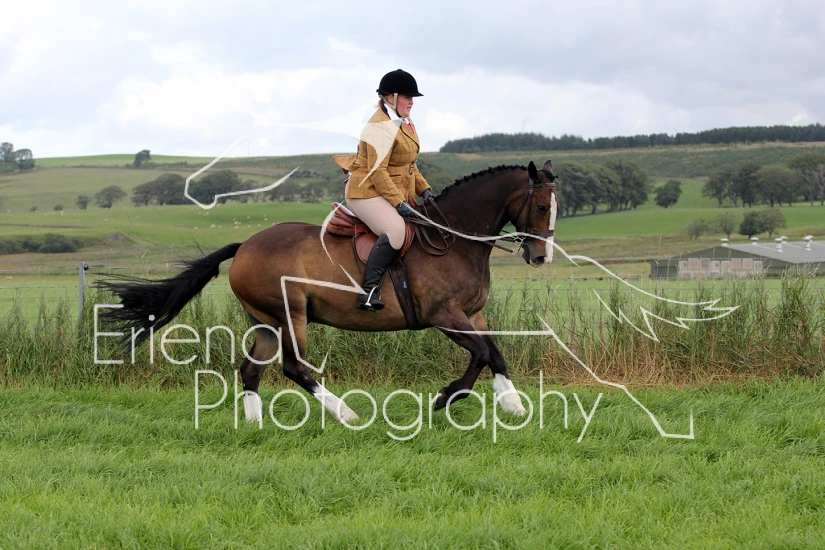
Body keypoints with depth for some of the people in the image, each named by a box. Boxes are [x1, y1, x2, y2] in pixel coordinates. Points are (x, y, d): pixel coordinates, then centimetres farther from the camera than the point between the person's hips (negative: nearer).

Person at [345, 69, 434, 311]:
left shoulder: (403, 123, 15)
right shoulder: (382, 126, -17)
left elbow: (408, 164, 23)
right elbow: (377, 171, -23)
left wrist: (424, 189, 9)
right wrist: (399, 202, -26)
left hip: (398, 194, 11)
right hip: (368, 193, -11)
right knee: (395, 229, -34)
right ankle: (369, 291, -38)